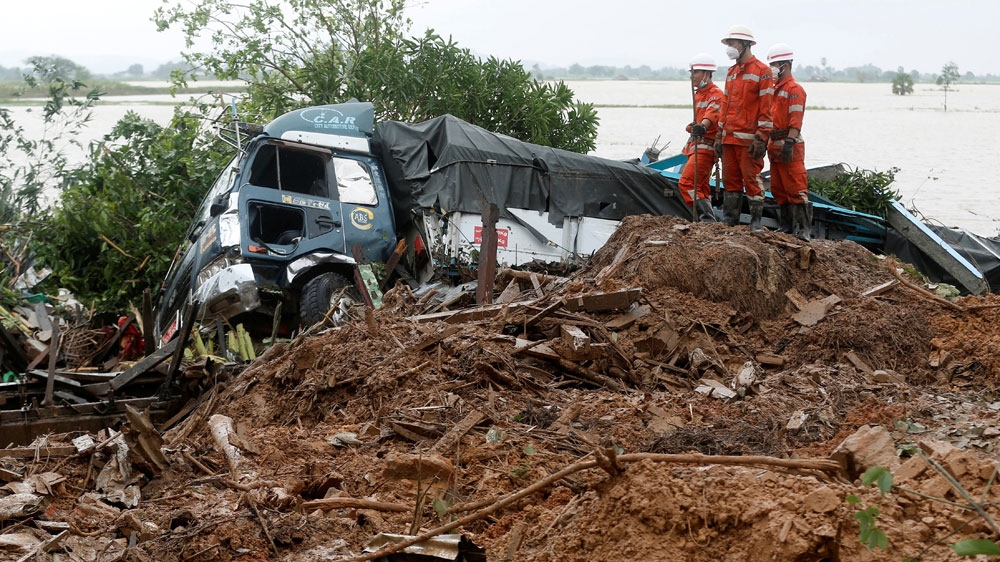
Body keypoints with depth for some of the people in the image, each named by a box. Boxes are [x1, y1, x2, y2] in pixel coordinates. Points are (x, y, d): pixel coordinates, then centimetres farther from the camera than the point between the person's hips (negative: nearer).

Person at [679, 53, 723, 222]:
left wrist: (703, 126, -50)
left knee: (687, 183, -19)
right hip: (695, 145, 10)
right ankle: (707, 221, 17)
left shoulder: (715, 94, -13)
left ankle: (707, 218, -20)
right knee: (700, 187, 12)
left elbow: (712, 112, -34)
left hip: (705, 146, -10)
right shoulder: (699, 94, 18)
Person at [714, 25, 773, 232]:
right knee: (730, 179, 10)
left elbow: (766, 108, -10)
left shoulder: (762, 71, -5)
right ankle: (730, 220, 16)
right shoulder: (731, 72, 18)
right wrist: (719, 135, 16)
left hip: (748, 138, -7)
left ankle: (756, 222, 2)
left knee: (752, 179, -4)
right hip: (729, 137, 7)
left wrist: (761, 138, -16)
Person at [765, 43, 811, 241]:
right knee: (778, 189, 13)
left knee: (796, 189, -10)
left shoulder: (794, 89, -10)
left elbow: (795, 121, -18)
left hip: (789, 146, -10)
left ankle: (804, 230, -10)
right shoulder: (774, 89, 18)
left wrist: (789, 144, -24)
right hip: (775, 146, 10)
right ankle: (786, 227, 20)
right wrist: (768, 143, 18)